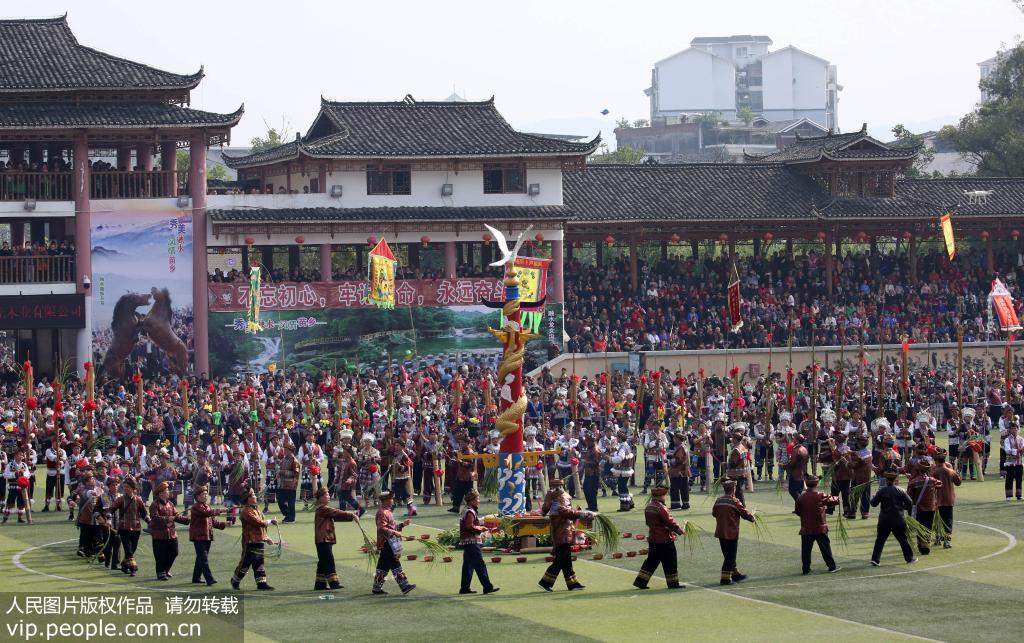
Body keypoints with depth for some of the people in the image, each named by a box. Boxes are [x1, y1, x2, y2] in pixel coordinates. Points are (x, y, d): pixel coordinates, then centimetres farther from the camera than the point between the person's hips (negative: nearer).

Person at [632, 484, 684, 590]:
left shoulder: (648, 507, 8)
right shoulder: (660, 508, -19)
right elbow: (669, 522, -17)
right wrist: (679, 529, 0)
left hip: (653, 539, 8)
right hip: (665, 539, -8)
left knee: (652, 560, 13)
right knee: (669, 562, 2)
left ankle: (640, 581, 9)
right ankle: (673, 583, 8)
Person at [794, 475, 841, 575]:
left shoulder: (801, 497, -5)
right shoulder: (821, 496, -10)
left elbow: (798, 511, 5)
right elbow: (835, 501, -1)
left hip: (806, 529, 1)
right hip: (820, 528, -1)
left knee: (806, 549, 7)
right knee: (825, 548, 8)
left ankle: (806, 569, 6)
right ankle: (832, 566, 13)